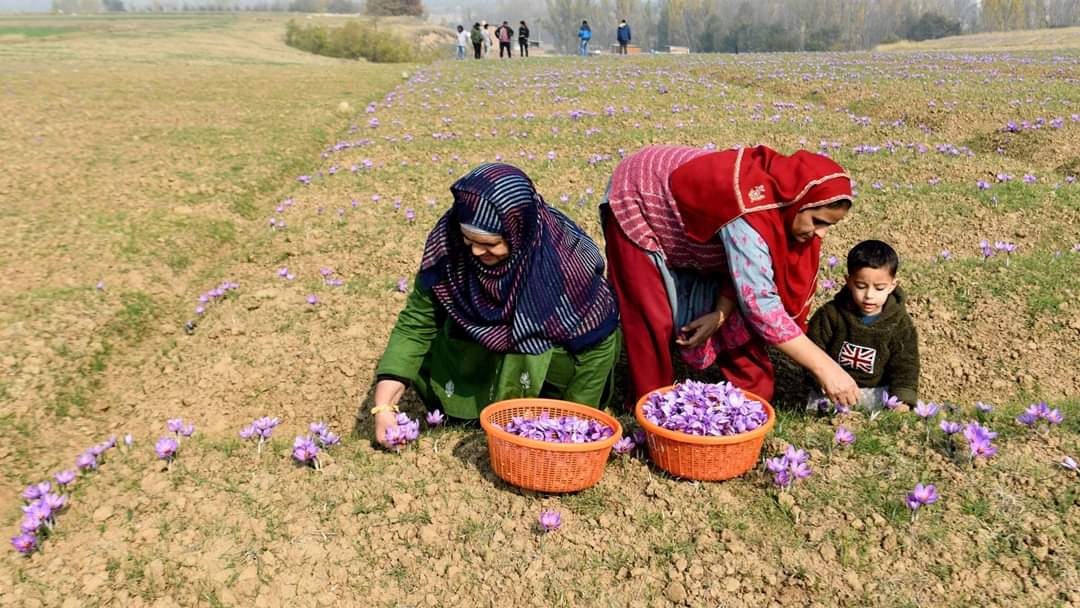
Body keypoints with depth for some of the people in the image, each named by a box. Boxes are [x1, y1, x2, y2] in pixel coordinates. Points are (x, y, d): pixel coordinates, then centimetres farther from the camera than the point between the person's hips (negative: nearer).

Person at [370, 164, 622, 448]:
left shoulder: (564, 254, -34)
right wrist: (384, 404, -26)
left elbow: (596, 340, -22)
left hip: (552, 345, -3)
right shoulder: (448, 242, -26)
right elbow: (415, 323, -17)